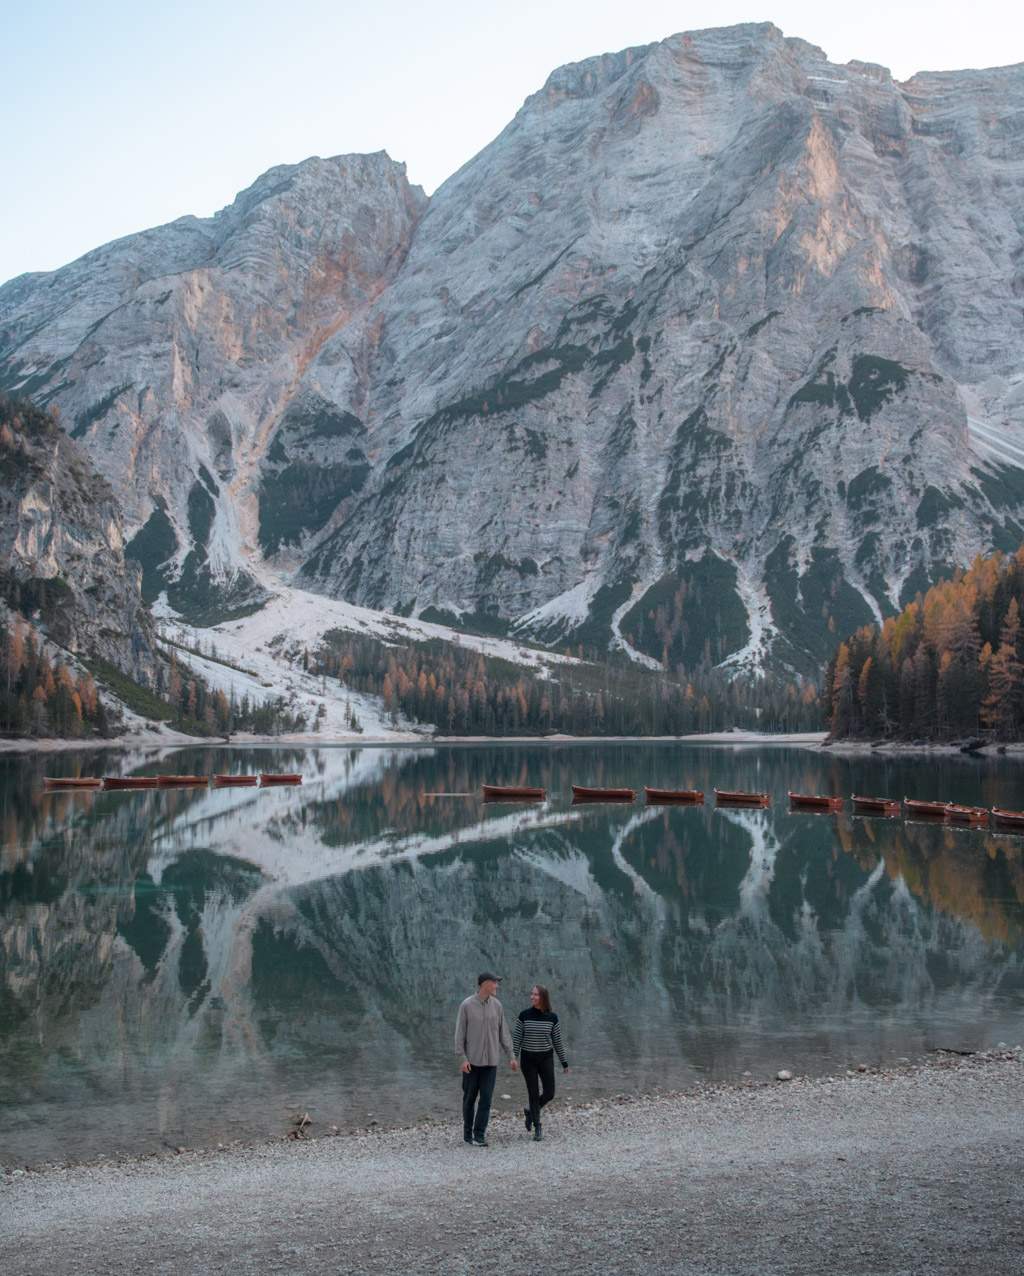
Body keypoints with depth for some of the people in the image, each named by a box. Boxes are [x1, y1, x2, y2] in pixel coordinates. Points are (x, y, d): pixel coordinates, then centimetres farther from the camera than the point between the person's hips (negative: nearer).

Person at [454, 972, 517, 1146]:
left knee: (486, 1099, -4)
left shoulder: (496, 1005, 3)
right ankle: (468, 1132, 22)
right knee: (470, 1098, 8)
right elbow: (460, 1033, -7)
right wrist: (462, 1058, -14)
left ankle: (479, 1135, 0)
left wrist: (511, 1056, 5)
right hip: (471, 1060, -3)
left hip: (490, 1061, 3)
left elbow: (503, 1033, 8)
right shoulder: (467, 1005, -8)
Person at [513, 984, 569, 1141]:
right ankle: (537, 1129, 14)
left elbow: (557, 1041, 3)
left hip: (546, 1058, 1)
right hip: (528, 1059, -1)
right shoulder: (524, 1015, -7)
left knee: (549, 1093, -3)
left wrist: (564, 1062, 6)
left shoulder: (552, 1017, -4)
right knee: (534, 1094, 1)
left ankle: (530, 1111, 26)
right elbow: (517, 1038, -2)